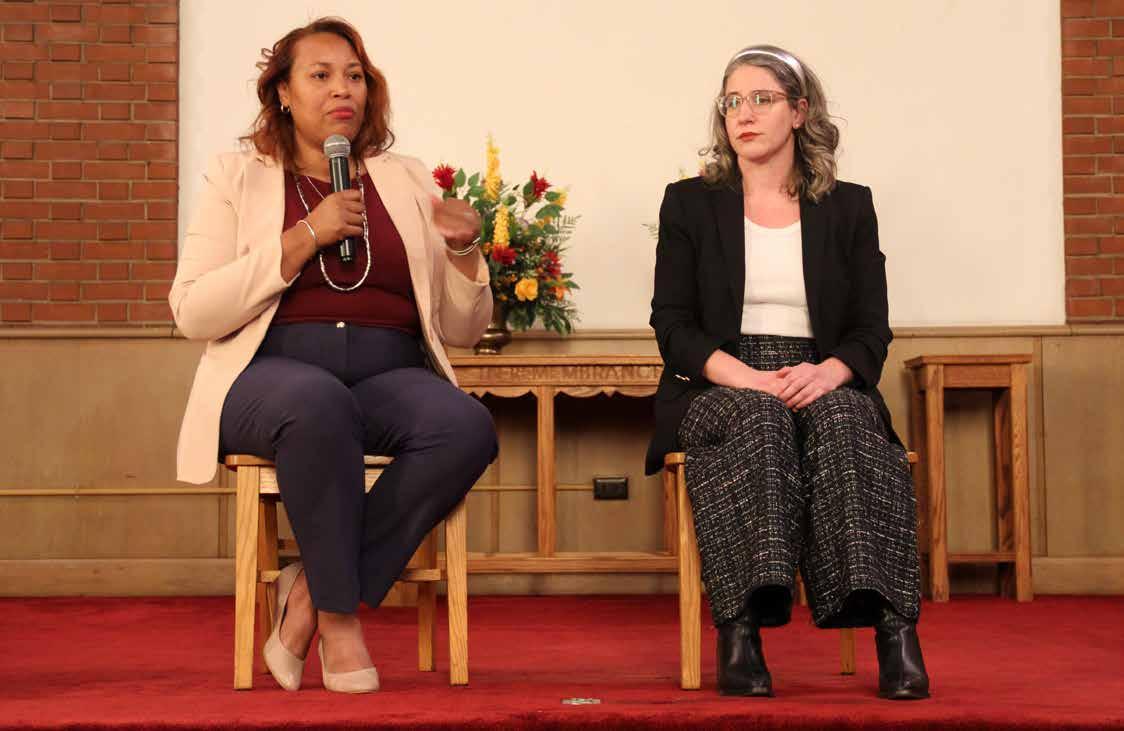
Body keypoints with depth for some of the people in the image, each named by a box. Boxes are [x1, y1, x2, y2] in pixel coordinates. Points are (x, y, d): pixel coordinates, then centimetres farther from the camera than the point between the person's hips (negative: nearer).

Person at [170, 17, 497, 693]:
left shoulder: (407, 181, 18)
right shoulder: (240, 178, 10)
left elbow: (462, 330, 17)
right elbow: (193, 314, -4)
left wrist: (463, 252, -3)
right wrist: (304, 239, -10)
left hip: (389, 380, 3)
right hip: (271, 377, -3)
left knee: (468, 427, -30)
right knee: (318, 401, -39)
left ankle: (311, 592, -19)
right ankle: (339, 615, -22)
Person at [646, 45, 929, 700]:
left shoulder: (849, 207, 14)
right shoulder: (690, 204, 11)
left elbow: (872, 330, 6)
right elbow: (673, 326, 3)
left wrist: (828, 372, -18)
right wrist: (746, 376, -17)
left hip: (823, 385, 1)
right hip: (717, 388, -1)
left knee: (840, 419, -34)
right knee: (758, 420, -36)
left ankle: (894, 628, -44)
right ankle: (741, 629, -44)